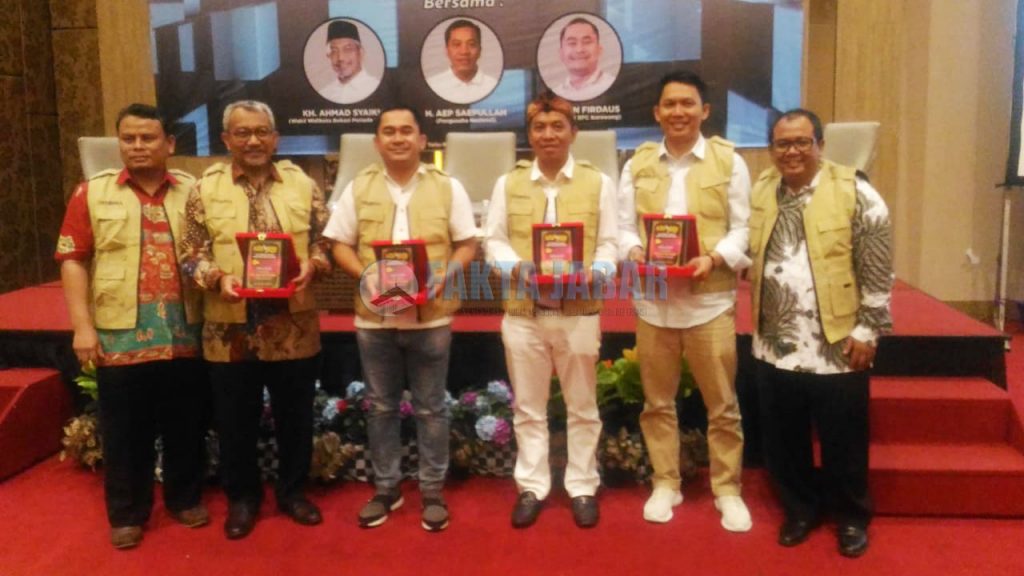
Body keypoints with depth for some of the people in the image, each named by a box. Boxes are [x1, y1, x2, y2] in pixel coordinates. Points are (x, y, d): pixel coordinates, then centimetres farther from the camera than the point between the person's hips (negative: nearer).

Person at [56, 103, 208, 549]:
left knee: (186, 425, 12)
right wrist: (82, 325, -7)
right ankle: (127, 514, 24)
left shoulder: (193, 191, 6)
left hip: (184, 336, 2)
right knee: (125, 432, 9)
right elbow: (73, 260, -1)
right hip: (120, 337, -1)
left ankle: (185, 498, 30)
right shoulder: (93, 193, 1)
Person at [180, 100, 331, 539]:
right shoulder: (205, 189, 1)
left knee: (295, 416, 12)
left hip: (293, 326, 1)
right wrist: (217, 277, -19)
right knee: (235, 419, 12)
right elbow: (192, 255, 0)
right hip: (231, 328, 0)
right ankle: (242, 497, 31)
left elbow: (323, 243, 4)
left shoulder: (303, 185, 4)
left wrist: (311, 265, -17)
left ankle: (292, 490, 32)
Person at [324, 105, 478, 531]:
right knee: (381, 406, 12)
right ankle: (386, 489, 27)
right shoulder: (359, 188, 5)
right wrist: (364, 274, -13)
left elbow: (467, 244, 1)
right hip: (374, 317, 2)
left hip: (431, 316, -1)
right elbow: (340, 245, 6)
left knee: (430, 407, 8)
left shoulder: (448, 187, 1)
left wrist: (446, 273, -17)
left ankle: (433, 491, 21)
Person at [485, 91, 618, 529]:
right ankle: (532, 487, 24)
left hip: (579, 311, -1)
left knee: (582, 407, 10)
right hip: (522, 312, 1)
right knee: (528, 407, 11)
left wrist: (591, 274, -18)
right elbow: (494, 242, 5)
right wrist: (519, 269, -15)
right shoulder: (508, 183, 9)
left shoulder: (598, 183, 5)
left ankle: (583, 488, 24)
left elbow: (610, 244, 2)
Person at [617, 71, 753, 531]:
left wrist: (713, 258, -19)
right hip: (652, 298, 2)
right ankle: (665, 484, 27)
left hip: (710, 298, -2)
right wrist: (634, 252, -15)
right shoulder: (637, 164, 9)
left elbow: (744, 229, -1)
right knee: (657, 401, 12)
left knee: (722, 403, 5)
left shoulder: (729, 161, 2)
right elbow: (625, 227, 6)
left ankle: (727, 490, 21)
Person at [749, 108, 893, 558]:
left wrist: (867, 331, -10)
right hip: (775, 346, 4)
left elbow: (877, 273, -8)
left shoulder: (856, 195, -8)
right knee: (783, 441, 15)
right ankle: (799, 509, 35)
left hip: (836, 347, -4)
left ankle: (852, 517, 31)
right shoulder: (759, 193, 6)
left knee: (842, 444, 10)